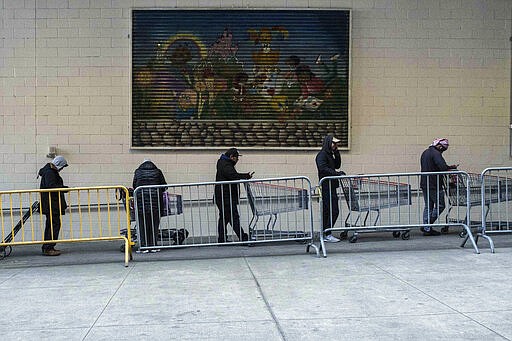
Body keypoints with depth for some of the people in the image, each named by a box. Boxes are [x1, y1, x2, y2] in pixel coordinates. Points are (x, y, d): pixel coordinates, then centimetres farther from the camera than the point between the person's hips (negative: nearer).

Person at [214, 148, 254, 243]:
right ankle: (243, 237, -8)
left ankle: (221, 239, 18)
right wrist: (247, 176, -35)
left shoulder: (223, 163, 17)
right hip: (226, 197, -11)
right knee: (234, 217, -9)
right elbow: (234, 175, -32)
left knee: (224, 217, 13)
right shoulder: (226, 166, -17)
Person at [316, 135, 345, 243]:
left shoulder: (330, 154, 19)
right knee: (333, 211, -11)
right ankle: (327, 234, -7)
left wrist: (337, 153, 9)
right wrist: (337, 173, -22)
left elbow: (337, 165, 20)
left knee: (326, 211, 12)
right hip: (326, 186, -10)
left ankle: (325, 234, 17)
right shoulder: (322, 154, -11)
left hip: (331, 186, 10)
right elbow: (323, 168, -22)